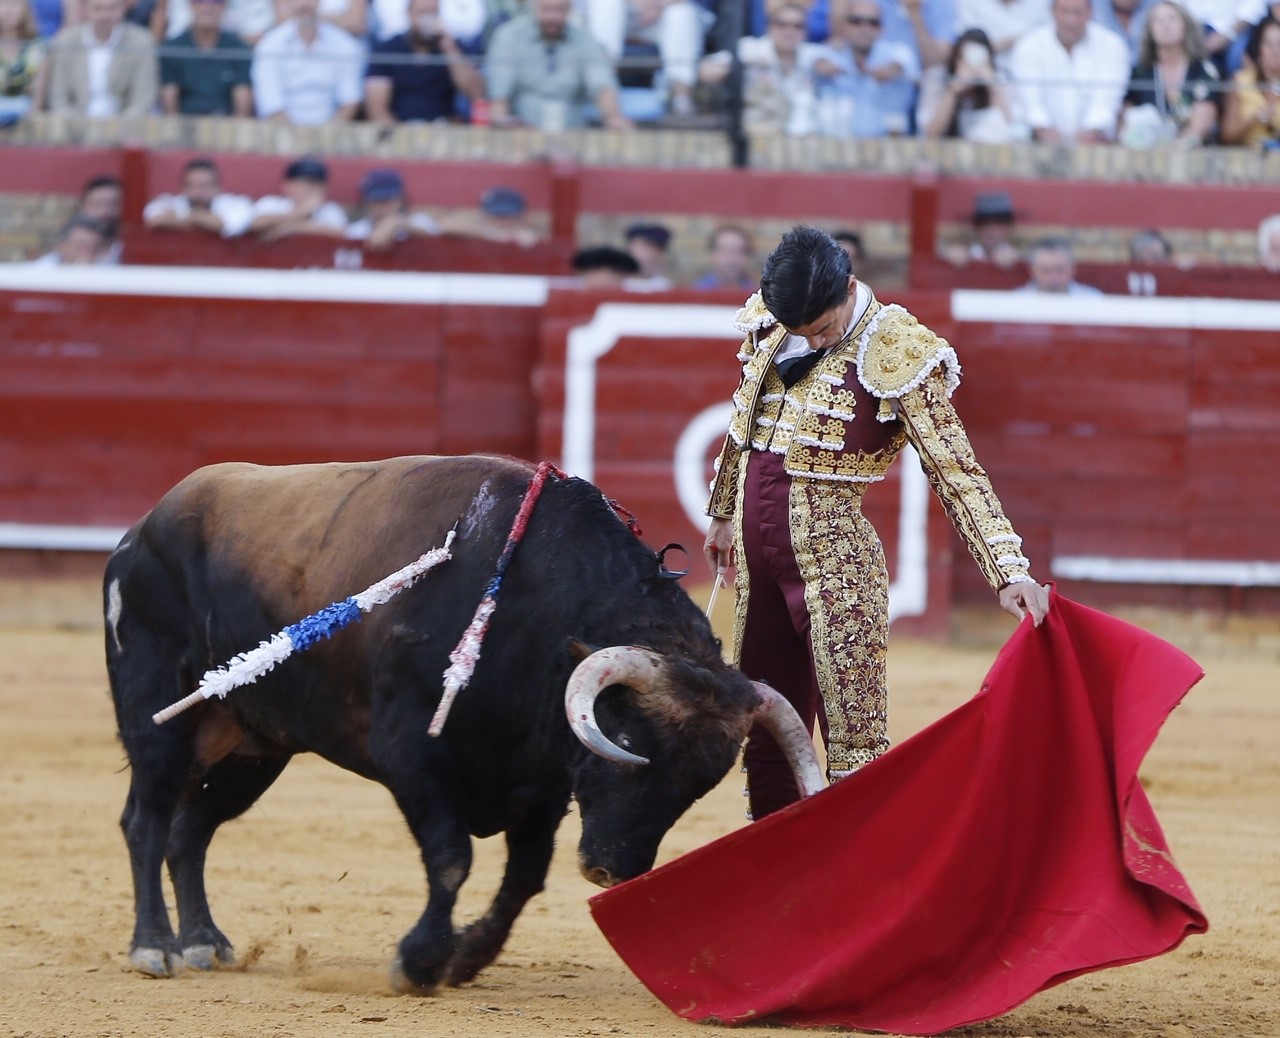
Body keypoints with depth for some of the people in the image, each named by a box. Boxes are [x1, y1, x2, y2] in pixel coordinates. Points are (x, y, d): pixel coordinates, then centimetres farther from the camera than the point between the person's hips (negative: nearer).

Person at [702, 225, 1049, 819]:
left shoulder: (895, 354, -15)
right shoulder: (771, 325, 3)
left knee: (854, 746, -11)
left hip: (833, 558, -6)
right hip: (757, 551, 6)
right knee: (763, 732, 13)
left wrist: (1010, 572, -25)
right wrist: (723, 514, 31)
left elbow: (957, 472, -17)